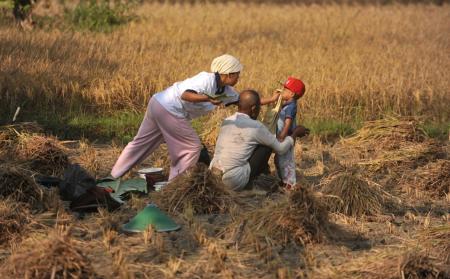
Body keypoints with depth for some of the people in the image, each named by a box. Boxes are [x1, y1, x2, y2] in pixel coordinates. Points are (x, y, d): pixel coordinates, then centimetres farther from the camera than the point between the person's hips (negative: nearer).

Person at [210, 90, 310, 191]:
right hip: (235, 182, -7)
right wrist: (295, 133, 22)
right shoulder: (256, 127, -9)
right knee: (268, 145, 5)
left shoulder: (227, 121, 11)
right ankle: (249, 183, 14)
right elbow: (280, 149, 5)